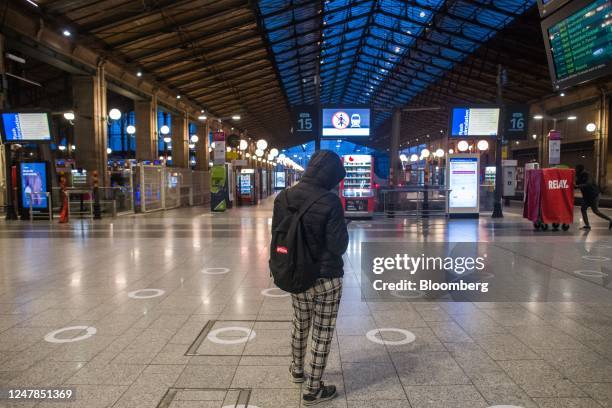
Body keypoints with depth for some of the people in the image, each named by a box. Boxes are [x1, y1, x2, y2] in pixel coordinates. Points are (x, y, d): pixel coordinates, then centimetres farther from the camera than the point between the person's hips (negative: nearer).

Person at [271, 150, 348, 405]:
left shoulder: (283, 198, -4)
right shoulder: (330, 202, -22)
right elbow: (338, 246, -19)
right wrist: (342, 227, 0)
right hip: (326, 277, -5)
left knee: (300, 324, 26)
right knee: (322, 333, 10)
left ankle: (297, 370, 47)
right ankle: (313, 390, 23)